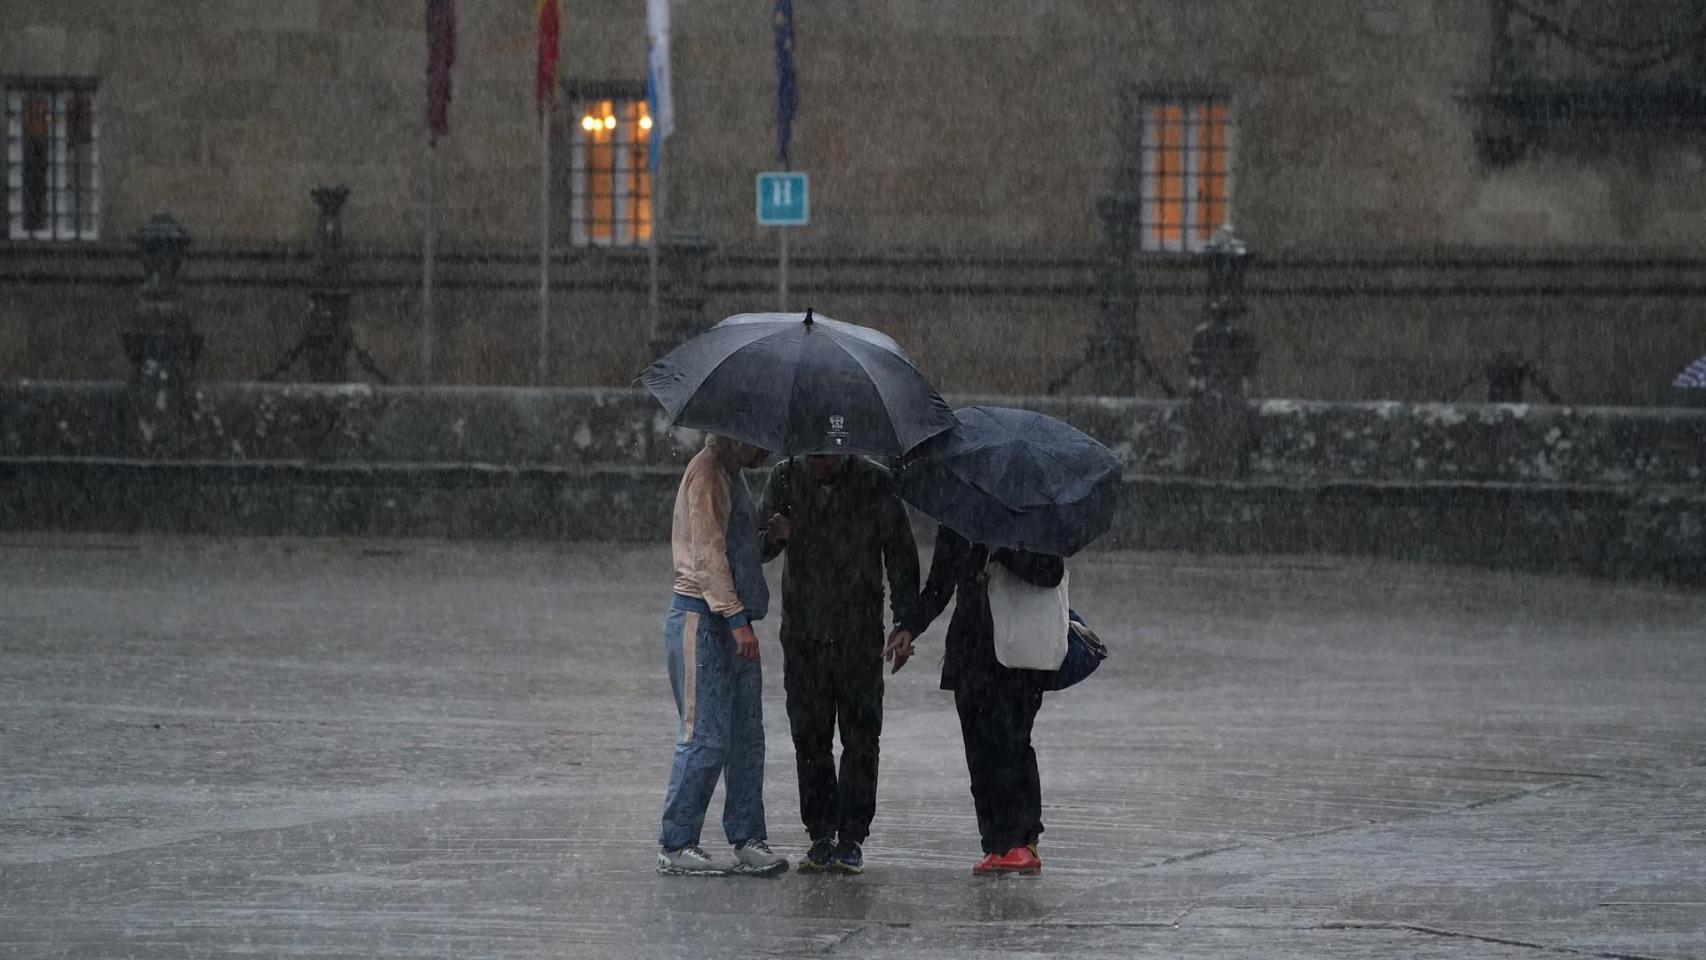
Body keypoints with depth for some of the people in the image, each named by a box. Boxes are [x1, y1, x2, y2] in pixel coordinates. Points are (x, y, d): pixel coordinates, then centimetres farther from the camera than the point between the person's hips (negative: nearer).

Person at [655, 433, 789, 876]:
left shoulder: (732, 475, 20)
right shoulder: (707, 473, -11)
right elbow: (708, 553, -19)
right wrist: (736, 619, -22)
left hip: (730, 621, 10)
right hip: (702, 620, -10)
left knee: (746, 736, 8)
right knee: (706, 737, -9)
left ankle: (748, 840, 10)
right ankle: (675, 845, -4)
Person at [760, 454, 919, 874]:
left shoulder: (875, 484, -2)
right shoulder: (786, 478, 3)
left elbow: (900, 554, 2)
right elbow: (758, 548, 3)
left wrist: (905, 619, -5)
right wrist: (774, 536, -22)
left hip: (860, 634, -2)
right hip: (803, 632, 2)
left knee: (860, 739, -2)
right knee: (809, 737, 2)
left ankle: (851, 838, 2)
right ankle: (820, 835, 8)